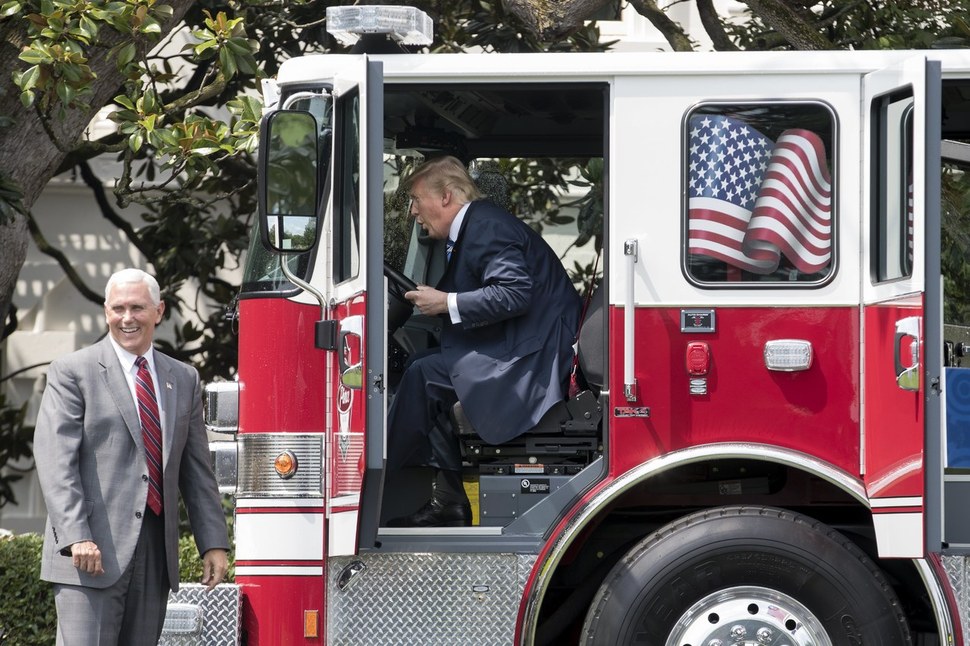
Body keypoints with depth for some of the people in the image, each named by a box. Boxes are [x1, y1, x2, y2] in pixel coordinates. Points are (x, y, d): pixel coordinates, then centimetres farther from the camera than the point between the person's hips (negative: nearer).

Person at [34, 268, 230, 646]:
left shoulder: (183, 380, 16)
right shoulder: (72, 373, -1)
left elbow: (197, 471, 17)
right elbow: (55, 461, -9)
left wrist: (213, 543, 8)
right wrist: (76, 537, -20)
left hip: (156, 554, 5)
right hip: (92, 553, -5)